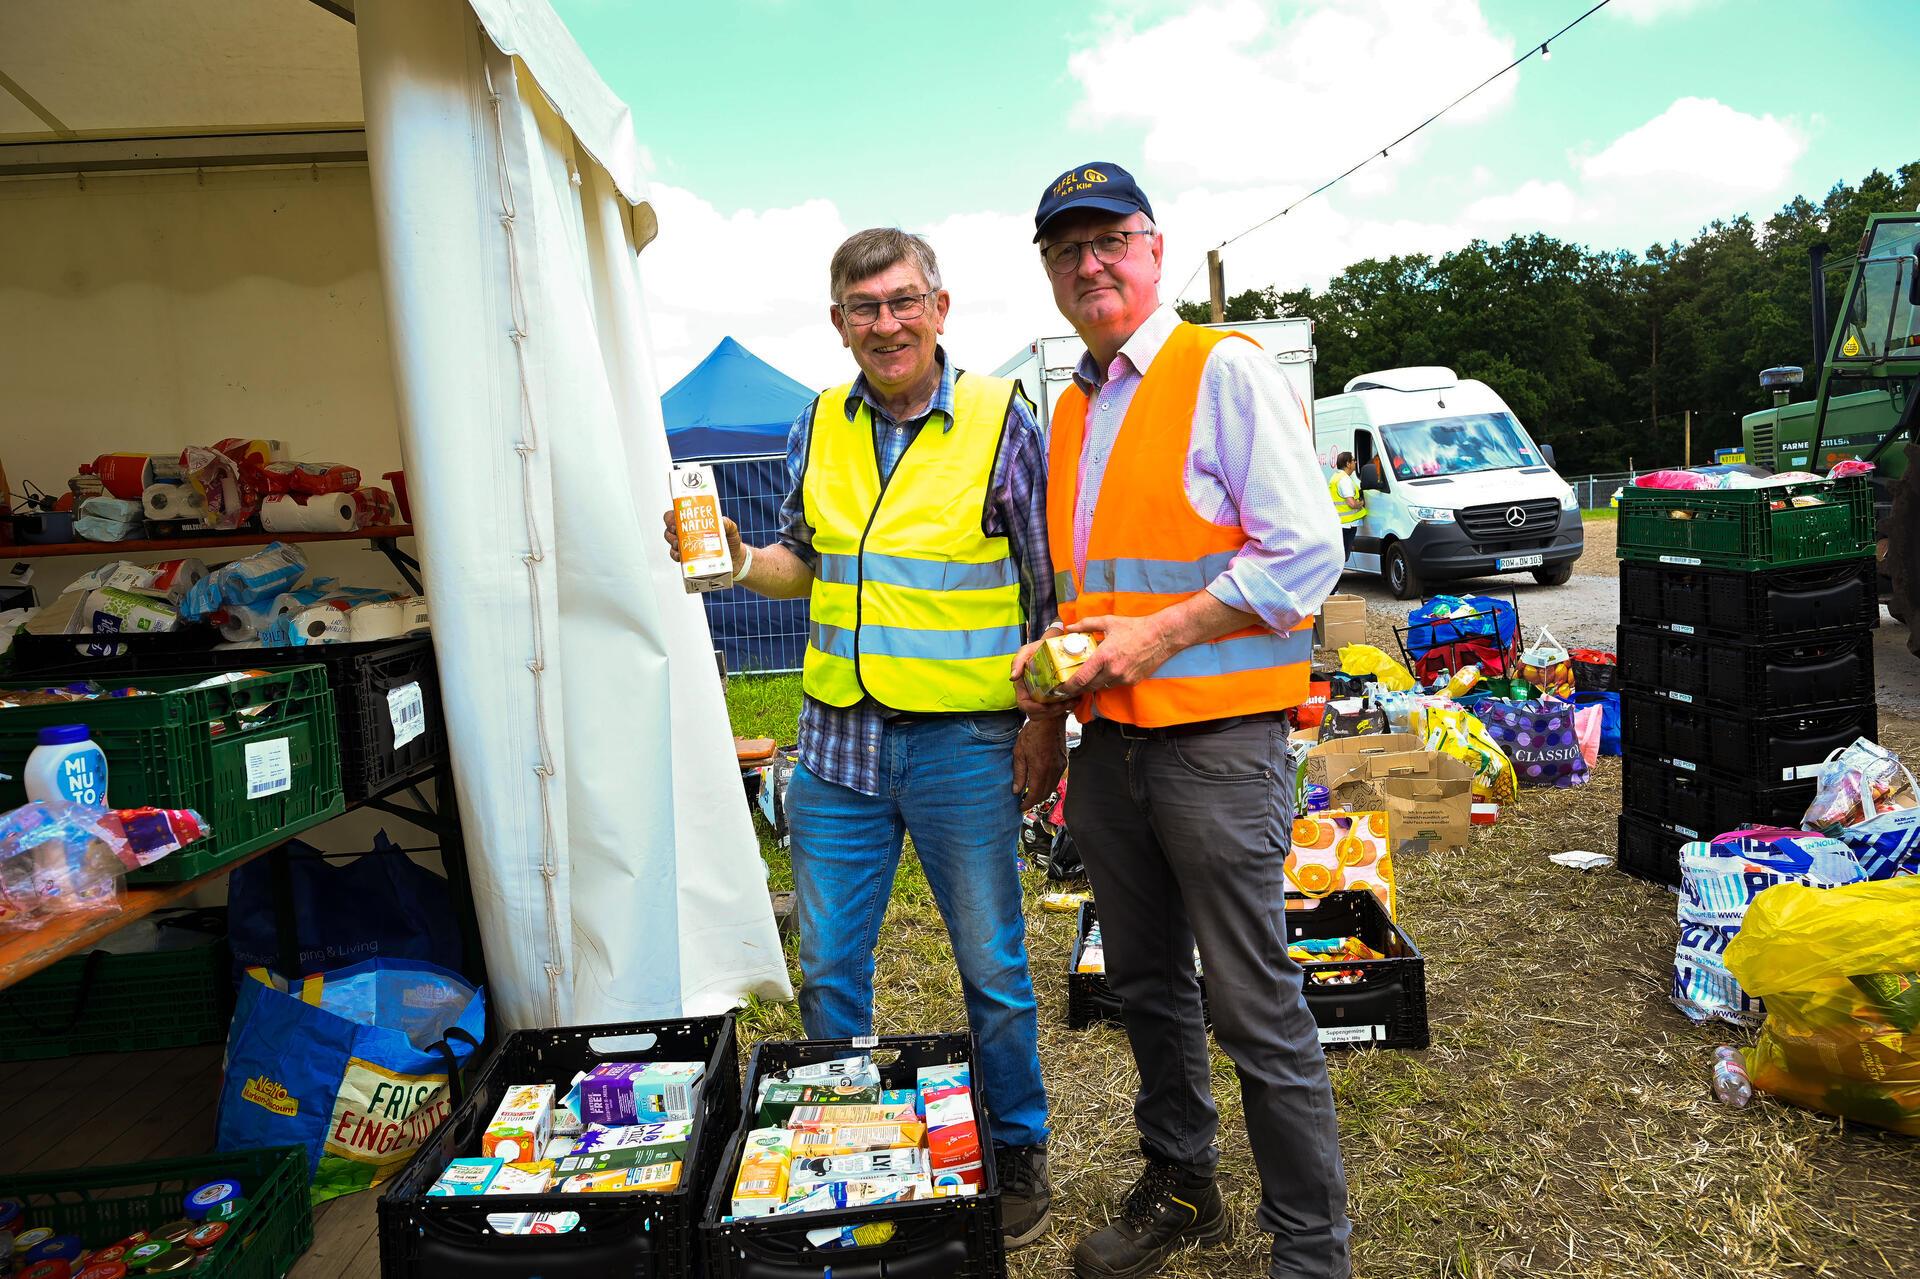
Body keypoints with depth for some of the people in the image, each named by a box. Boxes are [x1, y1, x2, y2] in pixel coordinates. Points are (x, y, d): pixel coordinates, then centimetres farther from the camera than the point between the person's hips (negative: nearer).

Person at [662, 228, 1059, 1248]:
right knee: (826, 969, 14)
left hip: (963, 741, -4)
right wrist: (737, 562, -2)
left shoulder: (1000, 421, -6)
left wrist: (1048, 721, -7)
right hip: (838, 740, 4)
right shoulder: (818, 427, 7)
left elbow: (1052, 588, -3)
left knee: (992, 969, 10)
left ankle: (1017, 1153, 32)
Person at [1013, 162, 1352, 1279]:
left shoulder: (1225, 370, -6)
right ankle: (1180, 1188, 37)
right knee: (1149, 987, 18)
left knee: (1258, 1009, 0)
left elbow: (1308, 551, -14)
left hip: (1215, 736, -7)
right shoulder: (1073, 408, 16)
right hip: (1109, 738, 8)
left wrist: (1159, 636, -16)